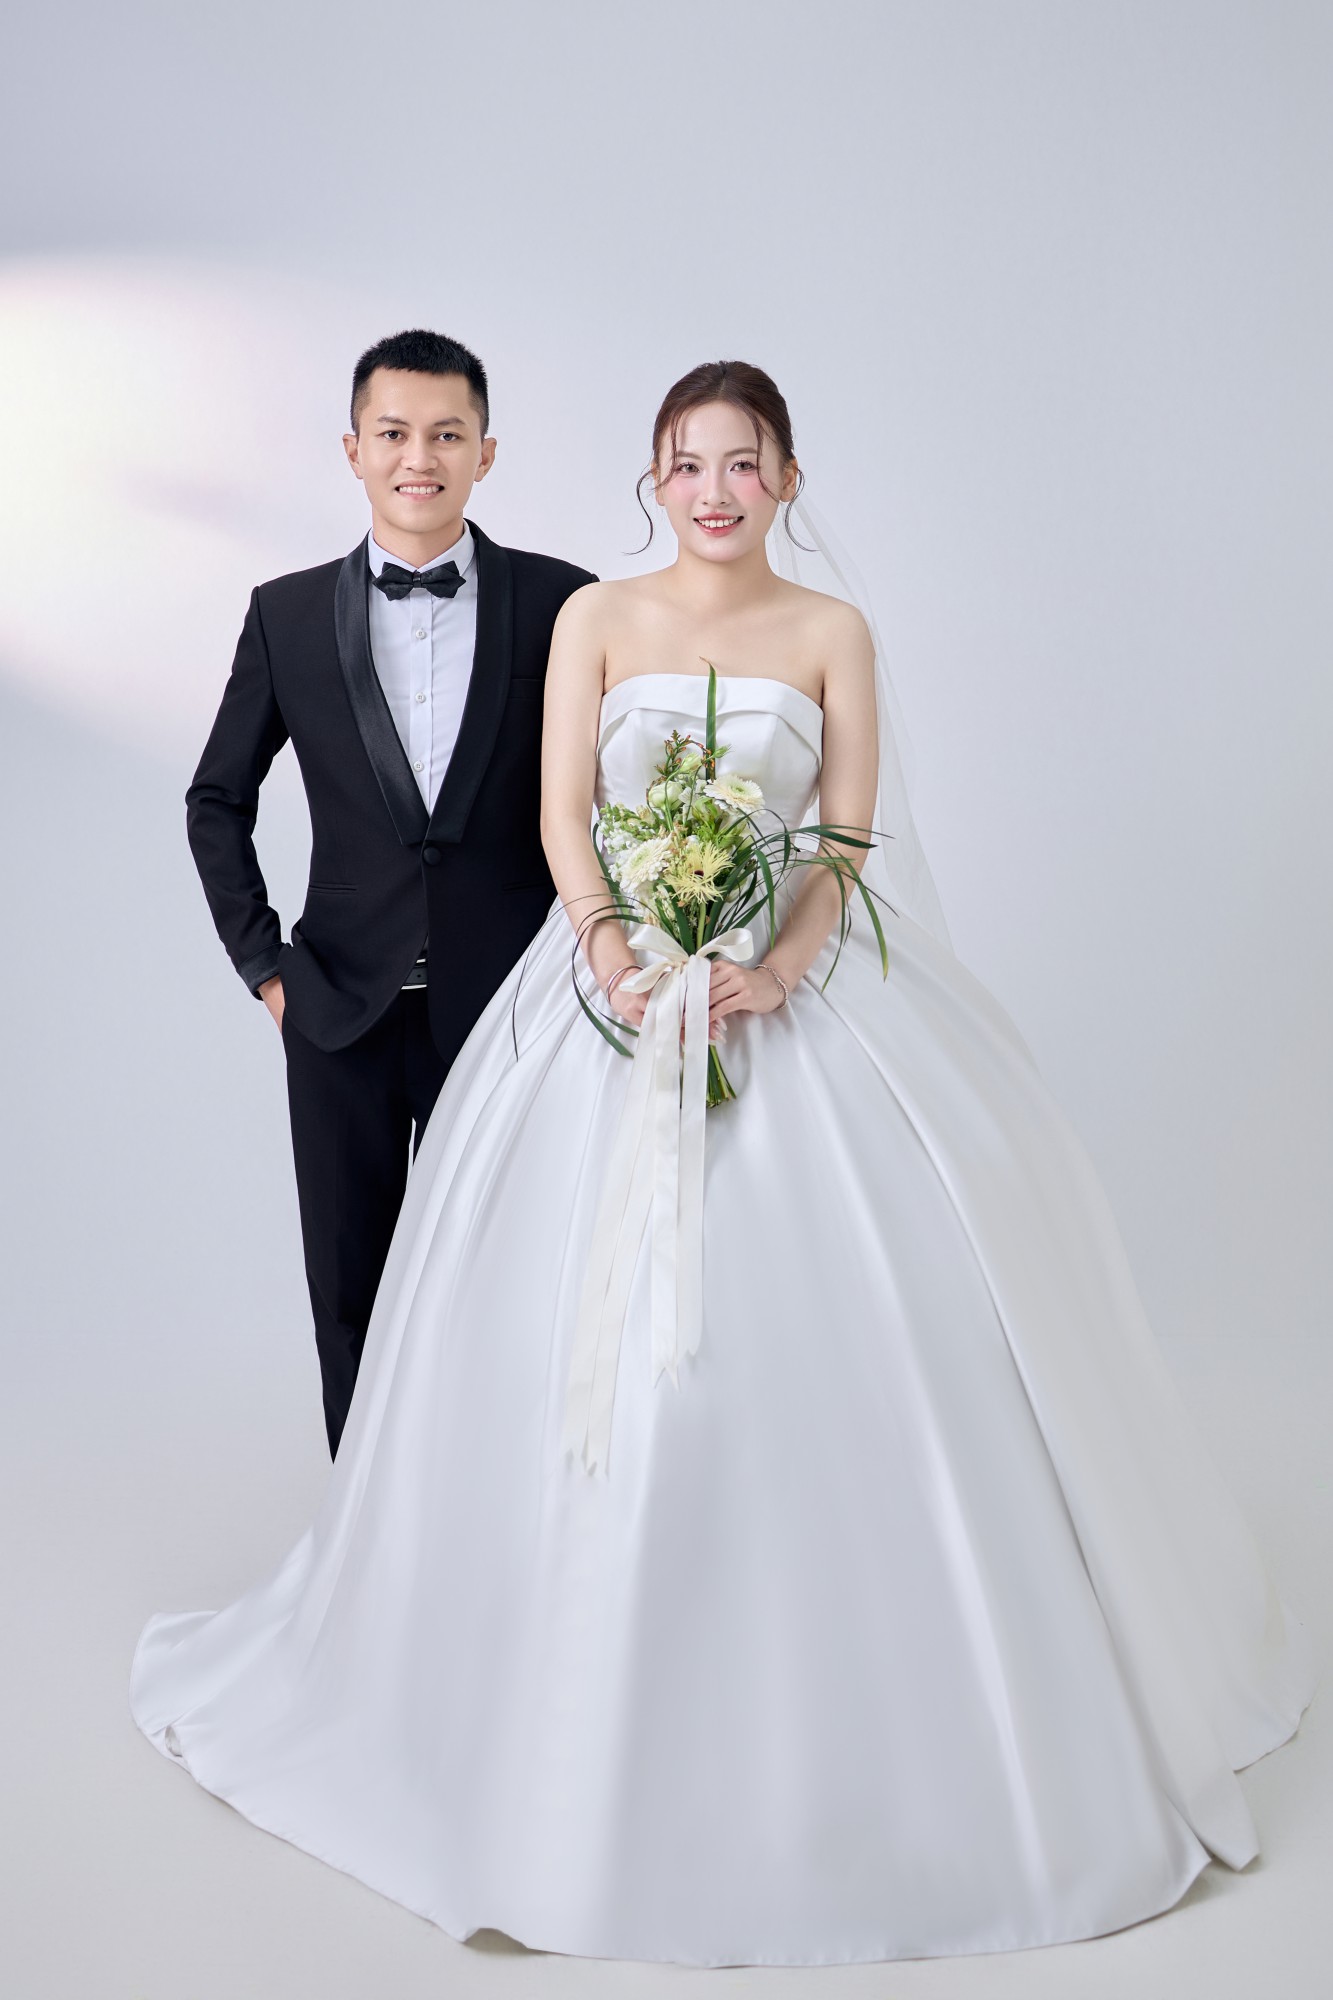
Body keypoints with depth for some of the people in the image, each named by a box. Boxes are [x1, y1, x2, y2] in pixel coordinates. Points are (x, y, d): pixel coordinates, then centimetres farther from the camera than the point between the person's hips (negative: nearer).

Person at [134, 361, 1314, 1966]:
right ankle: (593, 1696, 17)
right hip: (619, 984, 0)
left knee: (834, 1328, -4)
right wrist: (614, 954, -17)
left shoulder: (834, 633, 7)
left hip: (791, 993, 0)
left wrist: (780, 970, -17)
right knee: (595, 1333, 0)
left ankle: (835, 1696, 13)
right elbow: (562, 819, 0)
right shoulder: (595, 617, 8)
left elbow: (850, 839, 0)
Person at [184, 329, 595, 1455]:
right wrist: (263, 962, 2)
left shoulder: (557, 602, -2)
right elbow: (218, 801, 10)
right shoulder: (289, 615, 2)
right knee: (353, 1294, 12)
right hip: (343, 1013, 2)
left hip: (504, 1005, -1)